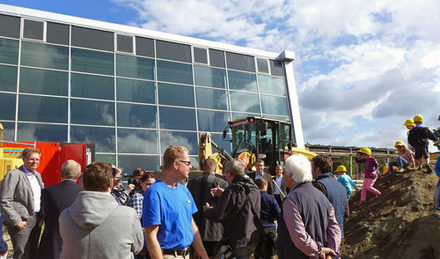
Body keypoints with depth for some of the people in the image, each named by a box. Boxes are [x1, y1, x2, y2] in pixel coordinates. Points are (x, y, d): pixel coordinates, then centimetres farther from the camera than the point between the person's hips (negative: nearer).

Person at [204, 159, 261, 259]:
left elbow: (217, 216, -17)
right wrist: (223, 194, 17)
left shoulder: (232, 191, -20)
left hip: (239, 241, -8)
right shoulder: (254, 188, 4)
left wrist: (207, 210, 4)